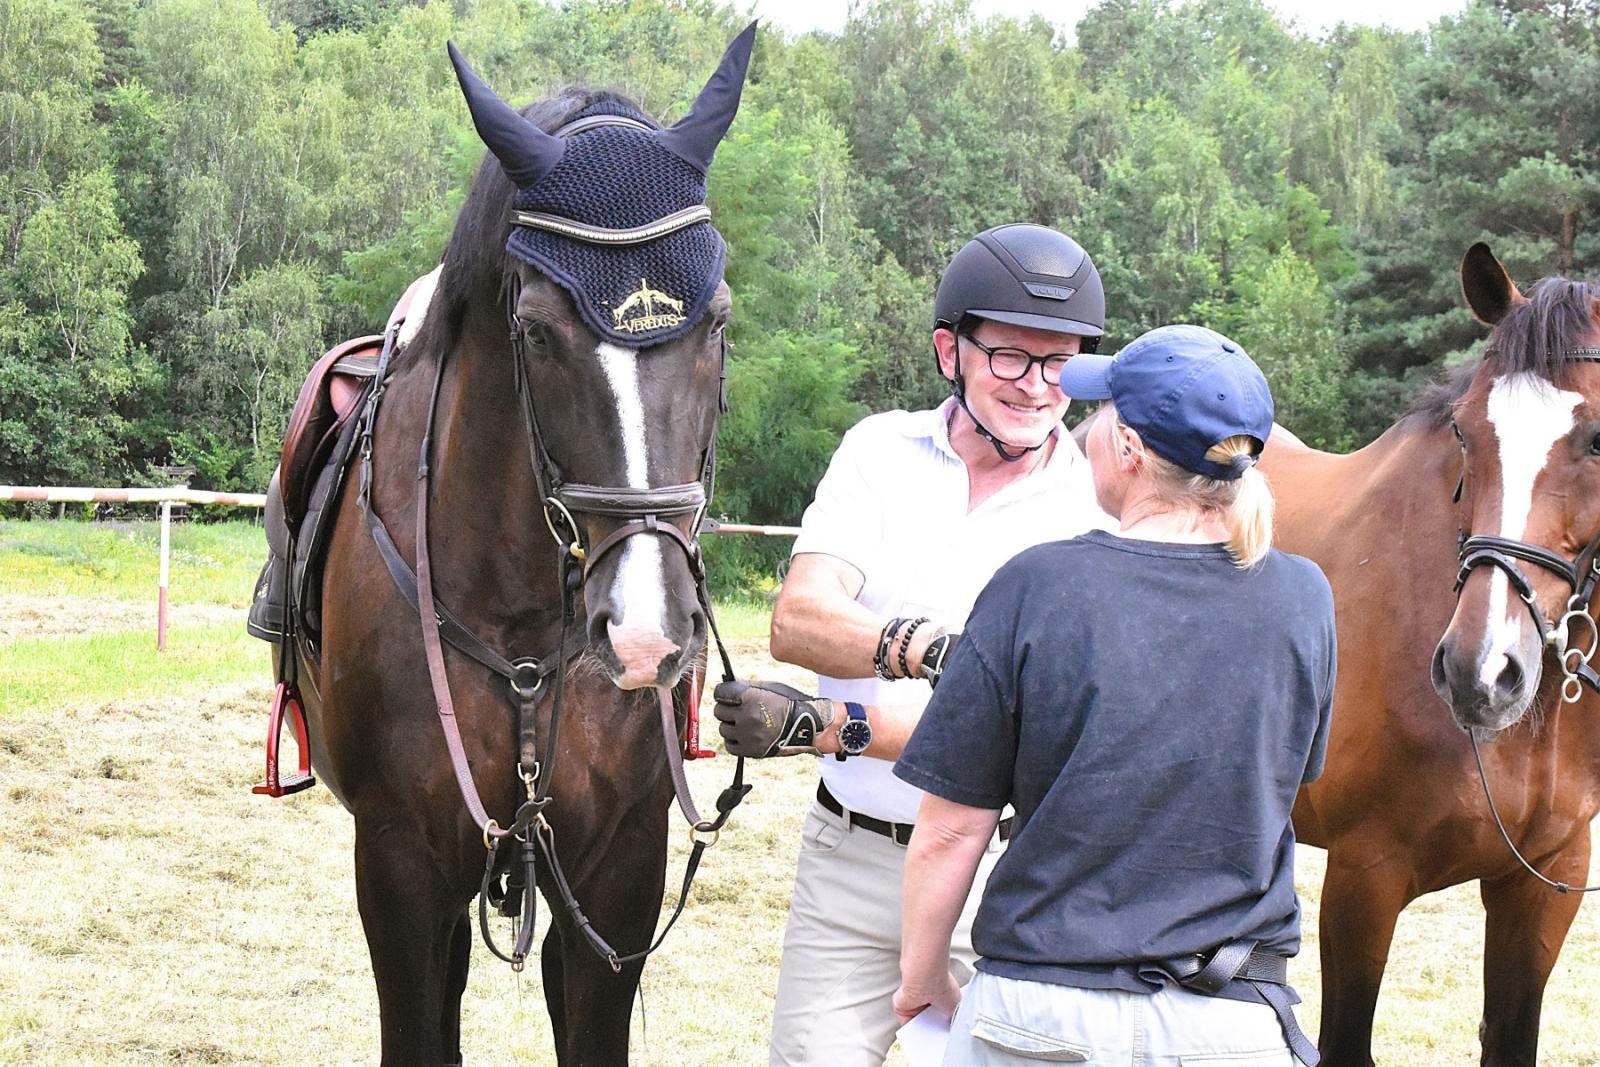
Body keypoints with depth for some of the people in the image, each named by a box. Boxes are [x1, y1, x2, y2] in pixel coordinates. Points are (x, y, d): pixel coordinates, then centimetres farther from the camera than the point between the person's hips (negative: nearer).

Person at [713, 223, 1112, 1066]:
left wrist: (823, 726, -24)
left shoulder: (1096, 514, -8)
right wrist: (932, 648, -34)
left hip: (1000, 872, -2)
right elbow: (796, 623, -14)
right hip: (848, 854, 2)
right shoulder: (882, 451, 1)